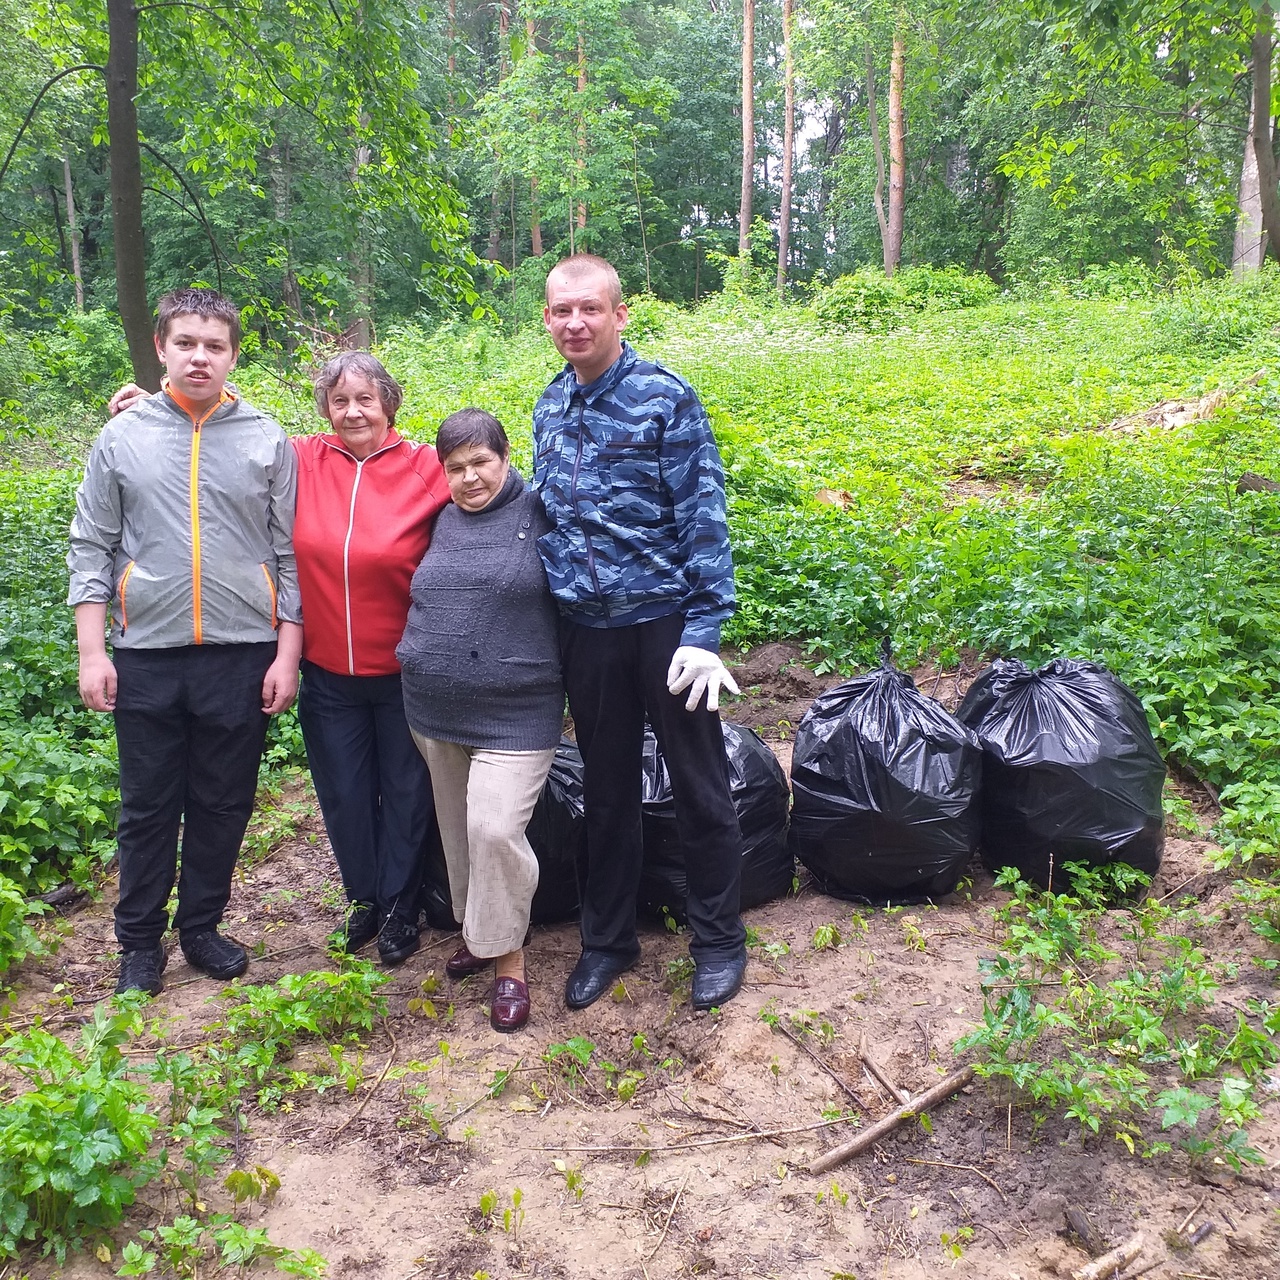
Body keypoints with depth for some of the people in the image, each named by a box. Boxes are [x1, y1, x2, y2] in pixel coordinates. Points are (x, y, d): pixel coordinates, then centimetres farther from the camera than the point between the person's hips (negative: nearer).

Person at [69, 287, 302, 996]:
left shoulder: (268, 441, 2)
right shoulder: (122, 437, 4)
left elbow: (291, 555, 3)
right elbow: (92, 548, 5)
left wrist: (287, 653, -1)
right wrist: (91, 651, -1)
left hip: (242, 655, 0)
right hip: (147, 655, 0)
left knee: (223, 804, 11)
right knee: (147, 807, 10)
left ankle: (201, 926, 29)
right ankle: (140, 942, 27)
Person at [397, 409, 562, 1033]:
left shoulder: (539, 514, -4)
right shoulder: (440, 521, 11)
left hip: (515, 715, -5)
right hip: (435, 710, 6)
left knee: (495, 829, -15)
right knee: (458, 828, 15)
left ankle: (508, 958, 3)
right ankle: (477, 929, 35)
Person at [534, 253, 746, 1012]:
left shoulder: (665, 399, -10)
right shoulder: (550, 407, 8)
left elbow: (703, 517, -12)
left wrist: (705, 630, -18)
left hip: (664, 621, -5)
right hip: (587, 630, 5)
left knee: (700, 785, 8)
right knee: (607, 788, 16)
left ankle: (720, 942, 26)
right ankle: (608, 939, 32)